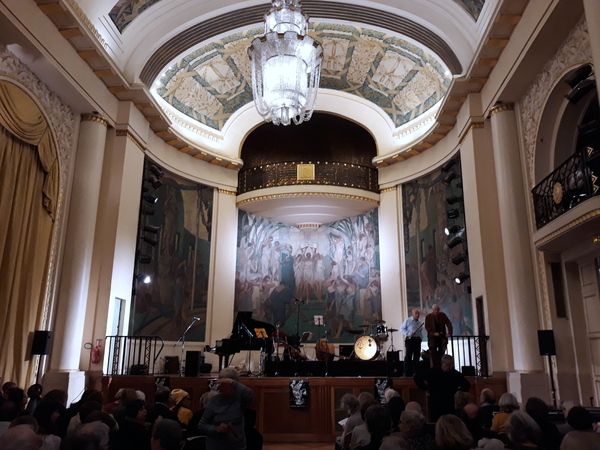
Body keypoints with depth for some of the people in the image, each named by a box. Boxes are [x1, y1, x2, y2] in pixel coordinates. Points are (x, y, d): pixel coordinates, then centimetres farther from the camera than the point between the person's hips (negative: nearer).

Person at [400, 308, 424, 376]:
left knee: (417, 356, 6)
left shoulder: (420, 322, 16)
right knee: (408, 356, -7)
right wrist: (409, 333, -15)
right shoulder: (408, 321, -2)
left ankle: (415, 372, 14)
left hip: (417, 340, 6)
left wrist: (421, 338, 9)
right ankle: (406, 373, -4)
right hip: (410, 340, -6)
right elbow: (401, 329, -3)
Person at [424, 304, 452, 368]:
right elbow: (426, 327, -3)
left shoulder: (443, 315, 5)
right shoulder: (428, 317, -1)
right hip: (433, 338, -2)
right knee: (434, 355, -4)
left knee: (441, 354, 0)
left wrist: (449, 333, -10)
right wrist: (434, 333, -15)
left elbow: (449, 324, 3)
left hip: (442, 337, 2)